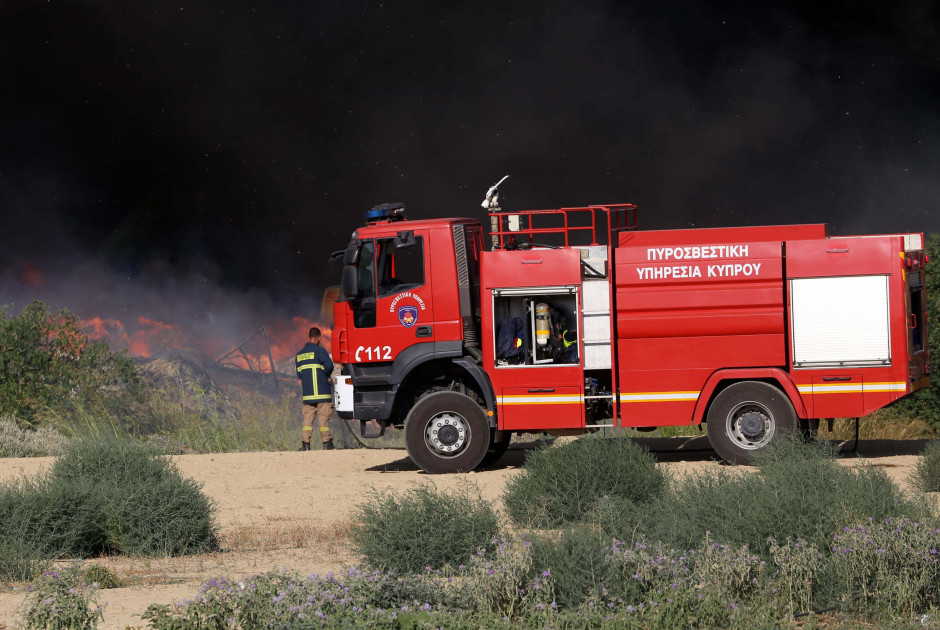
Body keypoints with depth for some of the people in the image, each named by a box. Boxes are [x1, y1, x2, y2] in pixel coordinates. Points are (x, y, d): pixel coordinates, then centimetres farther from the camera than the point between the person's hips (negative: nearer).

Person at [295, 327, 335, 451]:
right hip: (322, 393, -5)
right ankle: (326, 443, 2)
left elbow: (299, 374, 15)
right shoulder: (319, 350, -6)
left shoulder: (300, 354, 13)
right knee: (324, 417, 0)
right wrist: (327, 376, 2)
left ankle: (305, 443, -1)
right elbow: (329, 365, -17)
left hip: (307, 393, 5)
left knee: (308, 417, 6)